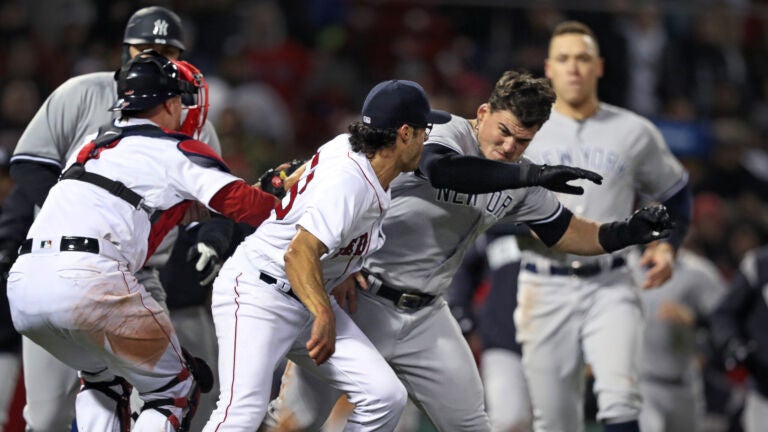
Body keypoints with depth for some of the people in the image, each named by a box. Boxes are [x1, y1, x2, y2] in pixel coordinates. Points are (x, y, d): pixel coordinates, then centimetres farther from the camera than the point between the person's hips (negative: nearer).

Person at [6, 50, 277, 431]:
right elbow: (240, 202, -3)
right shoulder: (176, 153, 8)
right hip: (88, 282, -7)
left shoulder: (93, 144, 28)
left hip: (20, 287, 7)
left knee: (103, 378, 31)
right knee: (176, 389, 8)